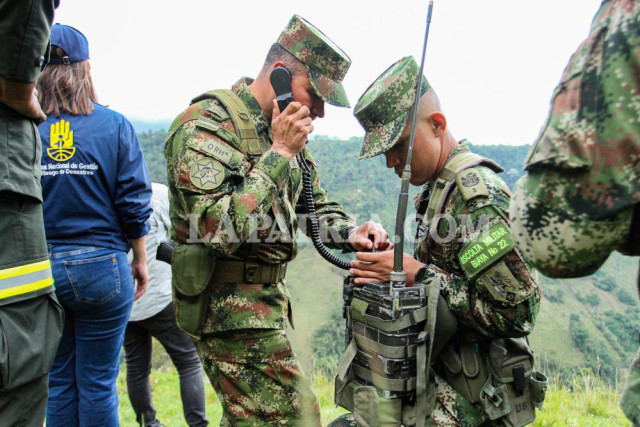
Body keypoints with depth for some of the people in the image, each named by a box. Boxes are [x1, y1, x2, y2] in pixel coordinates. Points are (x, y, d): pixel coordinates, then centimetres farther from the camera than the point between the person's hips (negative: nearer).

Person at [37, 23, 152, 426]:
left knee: (58, 383, 17)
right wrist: (140, 260, 7)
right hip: (102, 267, -1)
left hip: (40, 269, 2)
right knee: (98, 384, 11)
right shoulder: (114, 125, -5)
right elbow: (134, 204, -6)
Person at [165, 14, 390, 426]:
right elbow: (219, 226, -28)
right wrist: (279, 153, -24)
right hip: (231, 306, -9)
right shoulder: (208, 123, -17)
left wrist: (352, 233, -3)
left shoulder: (282, 131, 10)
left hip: (268, 298, 9)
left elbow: (315, 206, 18)